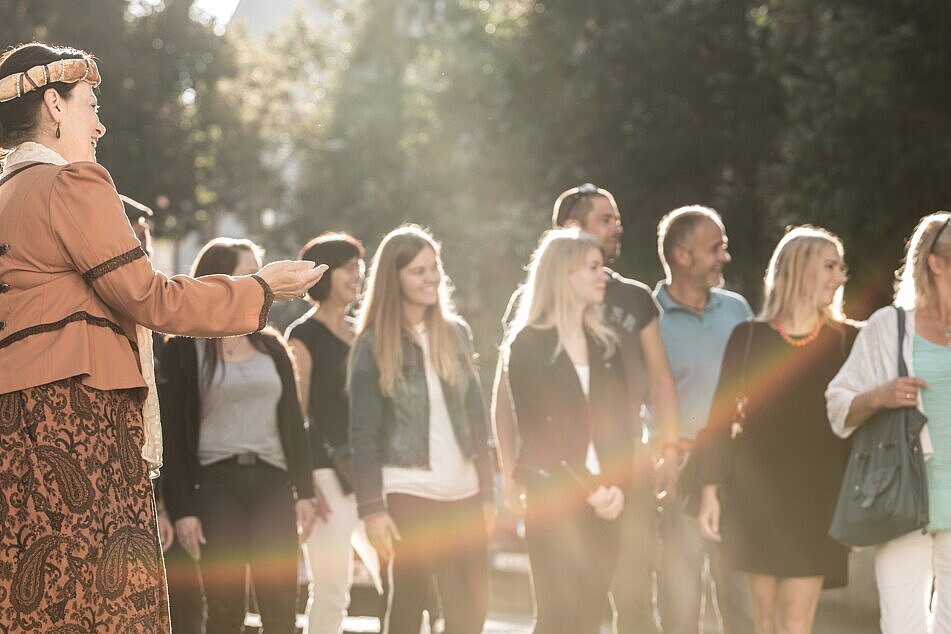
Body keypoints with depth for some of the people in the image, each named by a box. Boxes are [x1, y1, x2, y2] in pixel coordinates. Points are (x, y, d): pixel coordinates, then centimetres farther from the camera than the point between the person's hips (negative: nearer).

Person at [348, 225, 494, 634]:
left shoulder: (455, 332, 10)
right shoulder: (374, 345, -3)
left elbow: (475, 416, 13)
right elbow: (363, 434, -5)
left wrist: (486, 491, 9)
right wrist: (372, 507, -12)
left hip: (463, 492, 4)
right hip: (408, 492, -4)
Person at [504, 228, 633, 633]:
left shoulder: (604, 344, 13)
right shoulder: (528, 344, -3)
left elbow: (620, 423, 8)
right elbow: (534, 430, -7)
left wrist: (617, 486, -7)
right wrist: (586, 489, -11)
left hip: (604, 500, 5)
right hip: (552, 496, -5)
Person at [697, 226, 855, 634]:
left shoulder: (847, 341, 4)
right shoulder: (748, 337, 3)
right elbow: (722, 416, 4)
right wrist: (711, 492, -2)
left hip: (817, 494, -1)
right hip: (756, 490, 1)